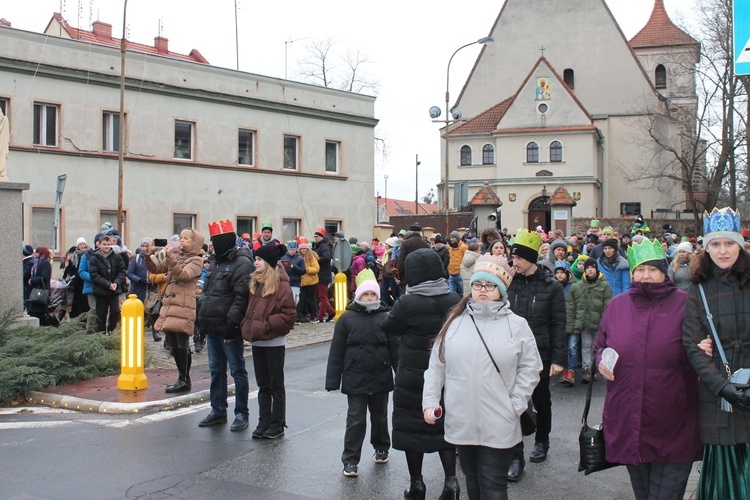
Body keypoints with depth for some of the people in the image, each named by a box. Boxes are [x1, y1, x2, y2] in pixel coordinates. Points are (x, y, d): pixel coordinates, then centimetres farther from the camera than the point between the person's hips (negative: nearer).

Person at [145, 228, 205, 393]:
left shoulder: (196, 260, -2)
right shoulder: (175, 256, 19)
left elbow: (183, 275, -19)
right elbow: (155, 269, 18)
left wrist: (171, 257, -23)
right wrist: (150, 254, 2)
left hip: (183, 308, -7)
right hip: (168, 307, 7)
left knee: (182, 345, -5)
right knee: (173, 345, 11)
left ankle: (185, 380, 4)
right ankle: (183, 379, 21)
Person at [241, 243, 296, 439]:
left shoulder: (281, 285, -14)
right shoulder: (254, 283, 9)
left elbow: (288, 315, -17)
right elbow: (249, 309, 18)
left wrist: (266, 325, -18)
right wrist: (247, 326, 3)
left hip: (273, 342, -7)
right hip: (257, 341, 7)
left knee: (276, 385, 5)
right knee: (263, 385, 14)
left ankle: (277, 425, 15)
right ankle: (264, 423, 23)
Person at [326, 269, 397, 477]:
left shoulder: (385, 318, -1)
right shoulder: (347, 318, -3)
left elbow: (395, 349, 3)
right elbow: (336, 351, -1)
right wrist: (333, 380, -3)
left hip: (381, 377, 2)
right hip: (355, 379, -2)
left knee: (380, 416, 18)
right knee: (356, 419, -1)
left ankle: (381, 448, 40)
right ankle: (350, 460, 7)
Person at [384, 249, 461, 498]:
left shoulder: (407, 303, -18)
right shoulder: (454, 299, -5)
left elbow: (389, 328, -3)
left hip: (412, 378, -4)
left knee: (412, 426, 10)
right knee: (445, 424, 16)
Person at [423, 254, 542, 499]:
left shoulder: (517, 325, -1)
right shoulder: (455, 322, 5)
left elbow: (530, 368, 0)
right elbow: (436, 367, 8)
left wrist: (515, 406, -8)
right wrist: (430, 402, 1)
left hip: (498, 426, -3)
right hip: (461, 422, 3)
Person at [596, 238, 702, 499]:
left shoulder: (685, 304, -3)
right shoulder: (617, 305, 7)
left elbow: (701, 351, 4)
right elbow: (600, 346, 19)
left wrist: (701, 353, -18)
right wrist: (601, 360, -2)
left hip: (673, 428, -3)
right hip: (627, 425, 4)